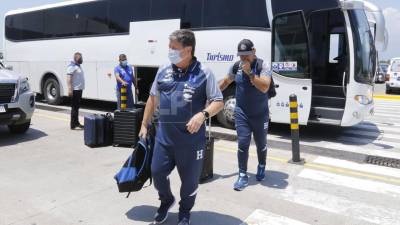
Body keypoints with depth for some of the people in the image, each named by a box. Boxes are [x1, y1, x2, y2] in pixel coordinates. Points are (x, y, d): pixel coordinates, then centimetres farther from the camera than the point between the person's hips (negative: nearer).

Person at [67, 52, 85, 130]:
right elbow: (68, 78, -20)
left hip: (79, 89, 10)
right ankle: (73, 125, -3)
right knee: (74, 107, -7)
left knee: (77, 107, 16)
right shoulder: (72, 66, -12)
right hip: (75, 90, -10)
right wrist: (70, 89, -27)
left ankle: (76, 123, 26)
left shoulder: (78, 66, 17)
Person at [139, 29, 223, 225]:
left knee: (190, 178, 10)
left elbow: (219, 102, -5)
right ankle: (166, 200, 41)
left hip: (191, 138, -3)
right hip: (164, 135, 4)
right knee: (157, 172, 10)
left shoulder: (204, 73, -6)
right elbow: (153, 98, 15)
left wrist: (203, 114, -24)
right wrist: (144, 125, 16)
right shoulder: (163, 71, 6)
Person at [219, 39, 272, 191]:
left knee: (261, 143, 14)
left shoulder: (263, 66, -12)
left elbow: (264, 88, -24)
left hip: (260, 114, -1)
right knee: (242, 143, -4)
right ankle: (243, 176, 5)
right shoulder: (236, 67, -1)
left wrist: (250, 72, -28)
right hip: (241, 113, 2)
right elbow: (226, 81, 16)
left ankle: (261, 167, 40)